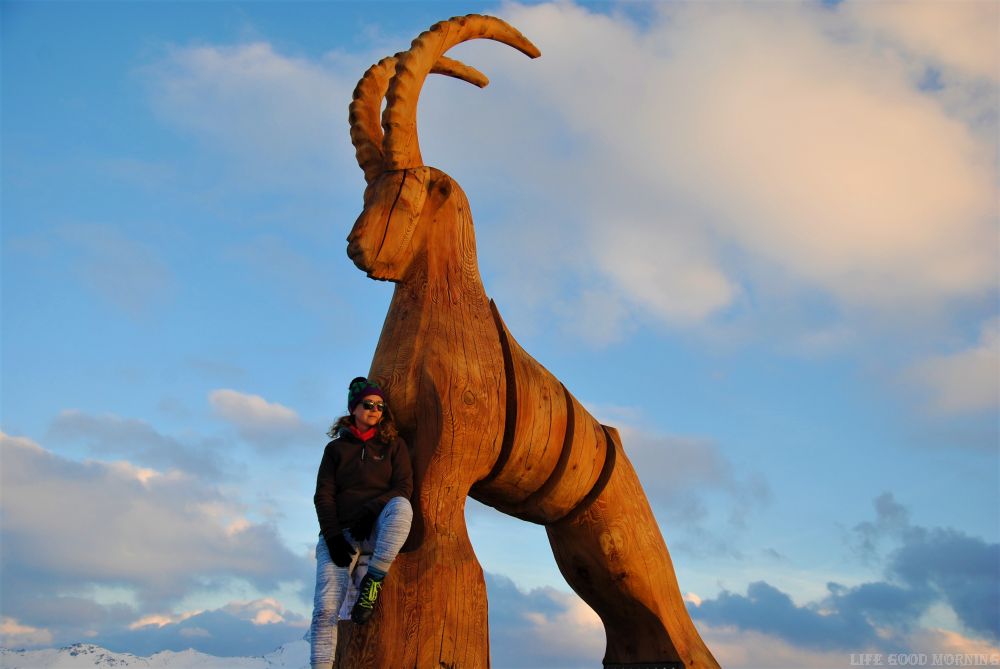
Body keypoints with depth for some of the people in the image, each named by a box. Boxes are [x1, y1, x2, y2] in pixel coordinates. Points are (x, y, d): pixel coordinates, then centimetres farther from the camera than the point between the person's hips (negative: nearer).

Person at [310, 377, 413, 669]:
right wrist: (333, 536, -10)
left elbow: (403, 487, 1)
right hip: (340, 531, 1)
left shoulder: (393, 444, 12)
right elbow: (323, 495, 5)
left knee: (401, 506, -35)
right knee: (326, 607, -19)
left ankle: (373, 581, -27)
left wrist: (369, 513, -15)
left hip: (378, 528, 0)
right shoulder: (336, 448, 13)